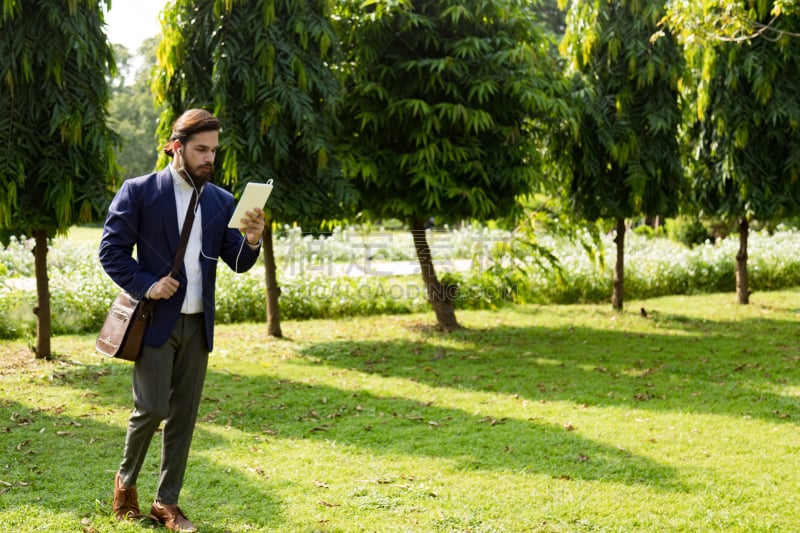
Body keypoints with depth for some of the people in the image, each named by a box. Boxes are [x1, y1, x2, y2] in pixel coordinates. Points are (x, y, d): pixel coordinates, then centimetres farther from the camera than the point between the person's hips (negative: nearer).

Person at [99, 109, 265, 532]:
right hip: (156, 320, -4)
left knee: (184, 415, 7)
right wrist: (145, 285, -15)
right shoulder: (139, 192, -4)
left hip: (198, 323, 5)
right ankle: (126, 479, 21)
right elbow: (111, 250, -4)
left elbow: (238, 263, 5)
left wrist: (251, 241, -16)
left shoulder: (221, 201, 9)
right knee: (152, 408, -6)